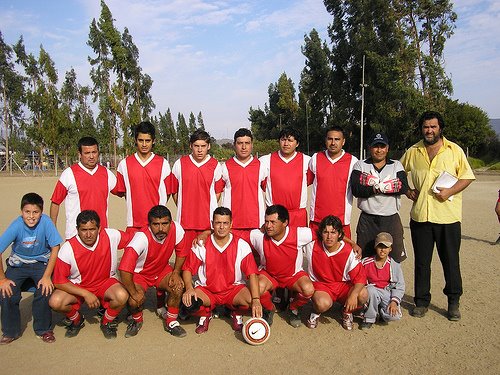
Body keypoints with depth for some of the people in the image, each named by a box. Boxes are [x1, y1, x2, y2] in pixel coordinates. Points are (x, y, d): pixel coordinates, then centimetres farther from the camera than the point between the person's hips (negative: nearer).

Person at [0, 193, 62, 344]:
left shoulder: (45, 222, -23)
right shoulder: (16, 226, -22)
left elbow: (55, 248, -19)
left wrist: (47, 276, -20)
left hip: (41, 263, -1)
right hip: (18, 263, 1)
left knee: (45, 290, -23)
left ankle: (44, 329, 2)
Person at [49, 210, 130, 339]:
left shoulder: (111, 236, -19)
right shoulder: (67, 249, -20)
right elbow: (59, 282, -14)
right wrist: (85, 294, -22)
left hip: (105, 282, 0)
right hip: (77, 287, 0)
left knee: (122, 296, -31)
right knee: (55, 302, -27)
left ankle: (107, 322, 4)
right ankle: (77, 320, 9)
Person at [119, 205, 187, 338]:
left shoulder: (176, 229, -24)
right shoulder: (142, 238, -35)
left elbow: (181, 252, -3)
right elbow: (124, 269, -37)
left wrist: (176, 272, -13)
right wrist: (134, 293, -28)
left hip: (162, 269, 3)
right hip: (139, 273, -3)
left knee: (178, 287, -21)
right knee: (135, 301, -24)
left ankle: (171, 322, 4)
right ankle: (137, 319, 13)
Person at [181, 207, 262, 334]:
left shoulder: (242, 245, -9)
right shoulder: (201, 245, -5)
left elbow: (252, 274, -15)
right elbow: (187, 269, -2)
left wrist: (256, 300, -28)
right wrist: (189, 288, -22)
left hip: (233, 288, 0)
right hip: (206, 289, 0)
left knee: (250, 300, -30)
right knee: (189, 301, -30)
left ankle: (237, 314, 8)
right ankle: (205, 314, 8)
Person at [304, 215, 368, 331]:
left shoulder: (348, 252, -15)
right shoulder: (312, 245, -13)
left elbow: (360, 276, -17)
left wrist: (353, 294, -32)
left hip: (343, 286, 2)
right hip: (320, 284, -1)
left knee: (363, 295, -28)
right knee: (323, 304, -36)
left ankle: (347, 312, 7)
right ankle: (316, 312, 5)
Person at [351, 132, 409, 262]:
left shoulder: (396, 165, 9)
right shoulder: (360, 165, 5)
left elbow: (403, 187, -9)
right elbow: (356, 190, -12)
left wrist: (377, 186, -15)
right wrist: (382, 187, -16)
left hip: (391, 219, 1)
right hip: (367, 219, -1)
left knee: (394, 259, 5)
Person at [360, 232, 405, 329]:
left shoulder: (394, 265, -3)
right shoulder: (366, 262, -3)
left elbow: (399, 286, -2)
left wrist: (394, 301, -15)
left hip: (388, 294, 0)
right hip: (372, 293, 0)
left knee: (395, 315, -26)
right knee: (371, 289, -37)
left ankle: (380, 312, 12)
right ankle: (369, 318, -12)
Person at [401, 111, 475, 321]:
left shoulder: (454, 150, 2)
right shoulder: (413, 152, 9)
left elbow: (467, 176, 2)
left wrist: (450, 191, -13)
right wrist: (407, 191, 5)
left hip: (448, 215, -2)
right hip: (420, 215, 2)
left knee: (451, 261, 6)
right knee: (421, 262, 9)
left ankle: (454, 303, 22)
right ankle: (422, 302, 22)